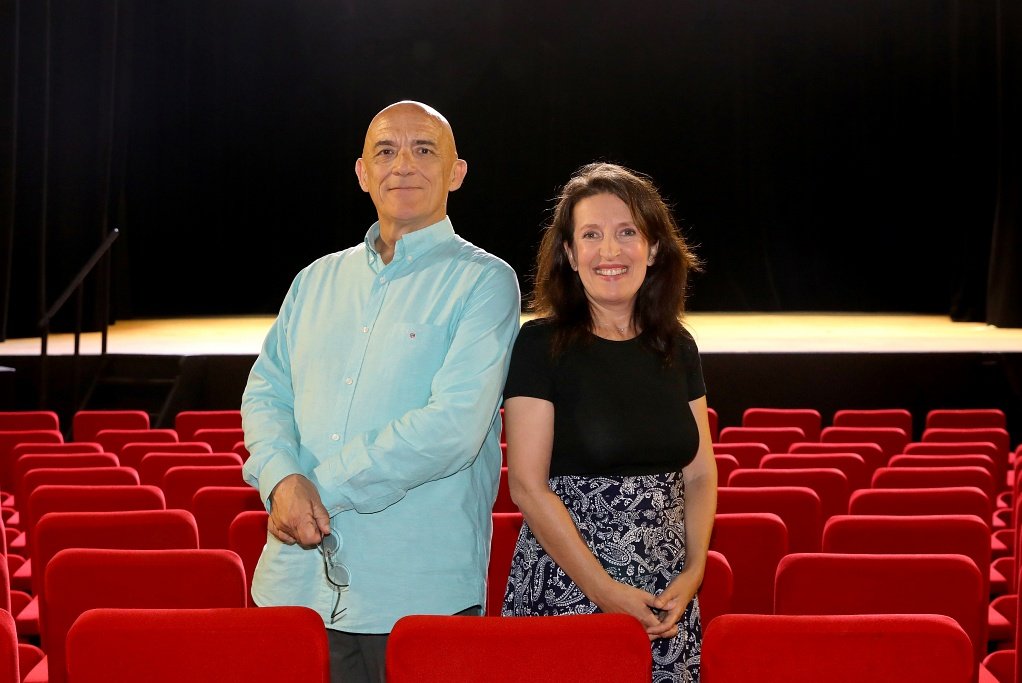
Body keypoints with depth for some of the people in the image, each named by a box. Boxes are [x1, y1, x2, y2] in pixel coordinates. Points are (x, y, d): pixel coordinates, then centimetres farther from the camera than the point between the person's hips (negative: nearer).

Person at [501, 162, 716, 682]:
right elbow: (527, 486, -11)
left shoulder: (677, 348, 8)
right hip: (567, 590, -4)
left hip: (668, 598, 4)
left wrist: (693, 573, -5)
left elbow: (699, 475, 10)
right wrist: (606, 591, -13)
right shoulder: (540, 346, -7)